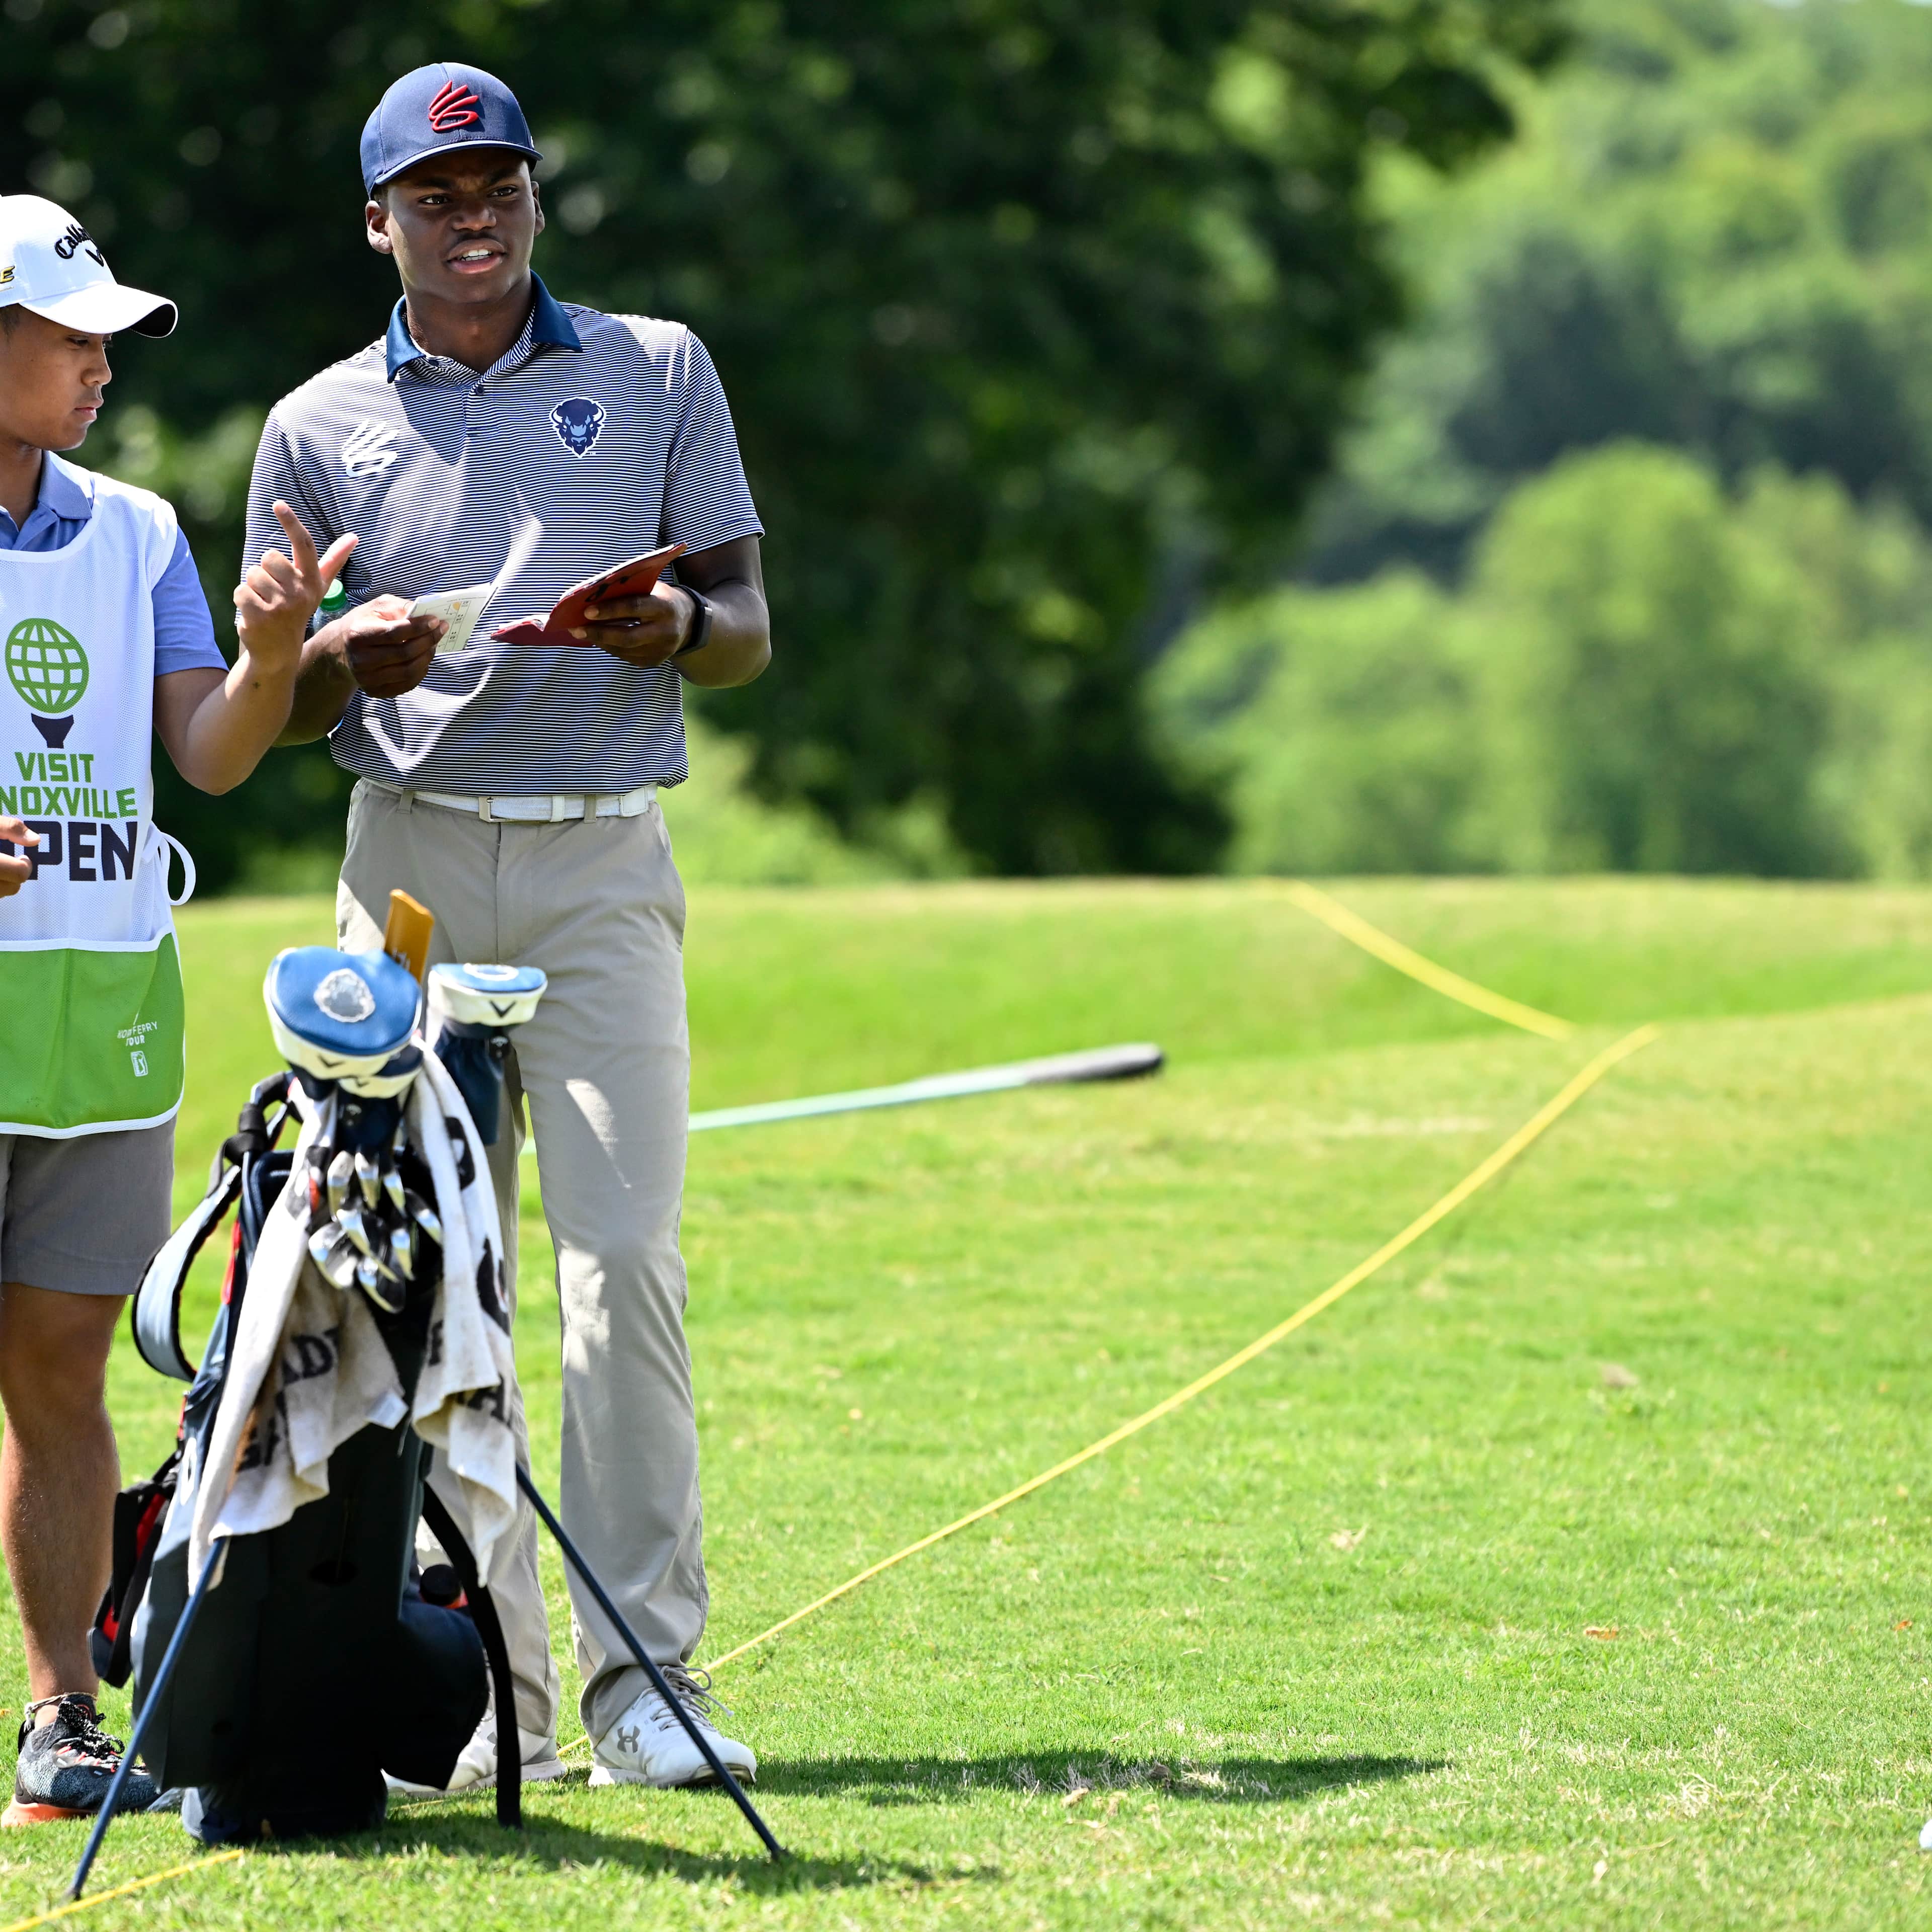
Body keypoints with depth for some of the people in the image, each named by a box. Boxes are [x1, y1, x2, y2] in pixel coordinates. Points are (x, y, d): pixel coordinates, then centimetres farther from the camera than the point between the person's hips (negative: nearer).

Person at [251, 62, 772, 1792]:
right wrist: (348, 657, -11)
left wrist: (673, 627, -13)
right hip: (410, 867, 1)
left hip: (602, 870, -1)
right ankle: (485, 1689, 1)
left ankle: (643, 1672, -12)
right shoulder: (319, 427, 11)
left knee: (626, 1259, -12)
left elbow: (748, 633, 11)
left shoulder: (658, 374, 11)